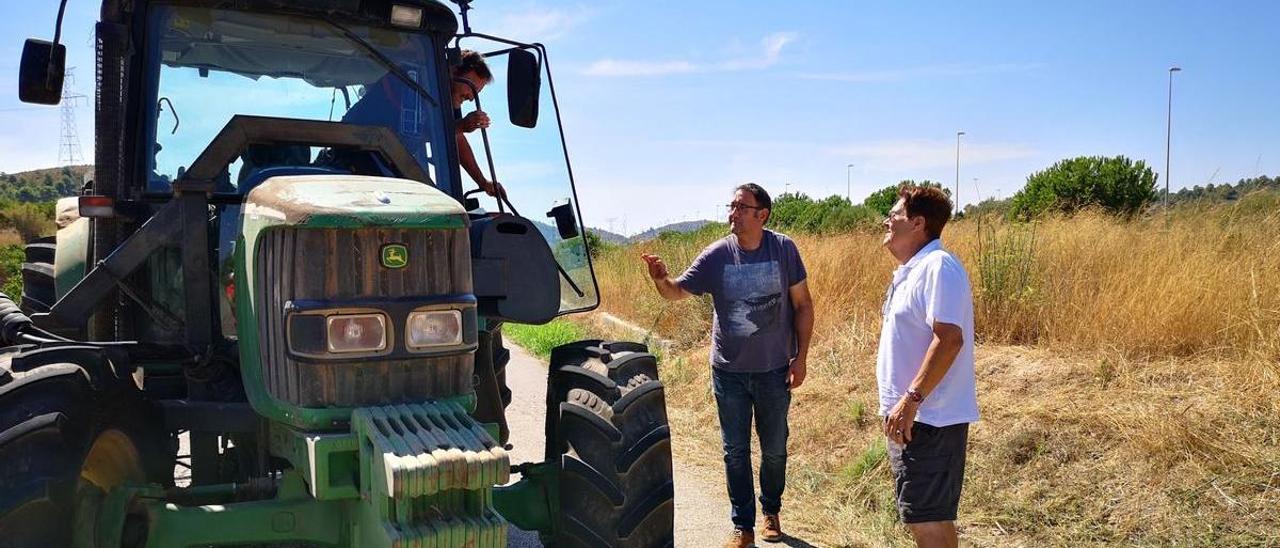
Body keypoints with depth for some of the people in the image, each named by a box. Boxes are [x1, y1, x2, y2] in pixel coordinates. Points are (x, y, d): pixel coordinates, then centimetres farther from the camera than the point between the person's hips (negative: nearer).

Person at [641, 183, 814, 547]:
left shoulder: (784, 249, -8)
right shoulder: (716, 255, -7)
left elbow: (803, 304, -1)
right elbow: (677, 292, -8)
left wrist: (801, 357, -4)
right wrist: (661, 278, -32)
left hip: (774, 370, 0)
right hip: (728, 371, 1)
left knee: (774, 449, 15)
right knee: (735, 451, 9)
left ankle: (771, 512, 38)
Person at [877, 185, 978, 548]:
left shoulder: (938, 267, -17)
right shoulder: (912, 270, 15)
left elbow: (949, 338, -26)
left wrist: (911, 399, -27)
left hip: (929, 418, -10)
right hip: (910, 415, 10)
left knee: (925, 517, -5)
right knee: (925, 516, 18)